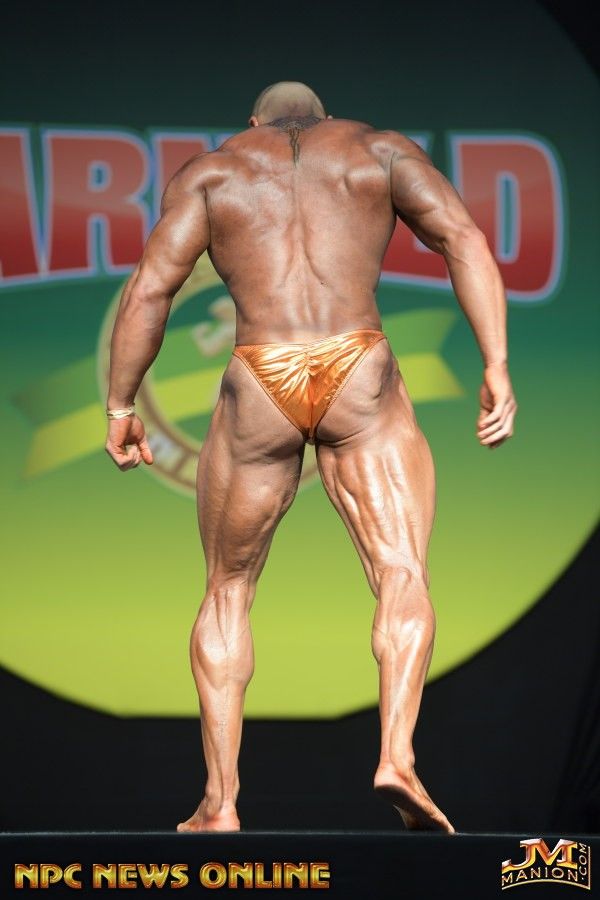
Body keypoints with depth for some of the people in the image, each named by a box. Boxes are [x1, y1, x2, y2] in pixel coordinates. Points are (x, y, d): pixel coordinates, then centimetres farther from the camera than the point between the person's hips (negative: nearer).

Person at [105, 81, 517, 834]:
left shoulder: (211, 169, 16)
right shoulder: (380, 148, 17)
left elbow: (149, 290, 5)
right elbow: (464, 238, 2)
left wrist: (119, 409, 13)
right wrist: (497, 369, -3)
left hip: (258, 393, 1)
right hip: (362, 385, -1)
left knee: (227, 592, 16)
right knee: (404, 580, -5)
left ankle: (220, 802, 10)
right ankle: (397, 757, -31)